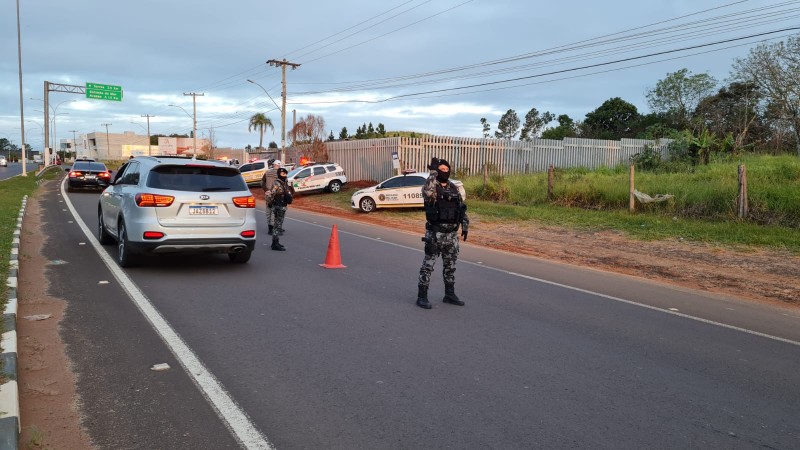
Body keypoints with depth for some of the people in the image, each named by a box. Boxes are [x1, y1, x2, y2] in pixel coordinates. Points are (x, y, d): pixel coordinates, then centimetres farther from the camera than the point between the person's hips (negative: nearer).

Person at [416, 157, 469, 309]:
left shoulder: (455, 189, 9)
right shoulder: (432, 188, -9)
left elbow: (462, 208, 16)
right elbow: (427, 190, -36)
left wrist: (465, 227, 10)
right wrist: (433, 171, -32)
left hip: (452, 234, 6)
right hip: (435, 234, -6)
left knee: (450, 265, 14)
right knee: (428, 264, -1)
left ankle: (449, 294, 25)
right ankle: (422, 296, 5)